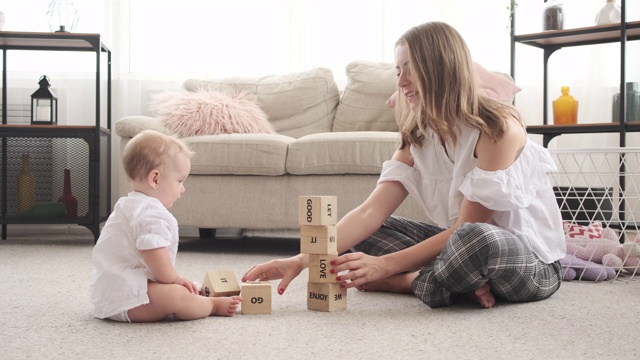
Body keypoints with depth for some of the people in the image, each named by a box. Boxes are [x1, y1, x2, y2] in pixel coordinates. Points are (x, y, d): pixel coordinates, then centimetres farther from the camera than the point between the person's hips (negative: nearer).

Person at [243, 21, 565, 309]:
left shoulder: (497, 127, -20)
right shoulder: (417, 138, 1)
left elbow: (468, 230, -24)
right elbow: (371, 212, -10)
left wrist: (386, 265, -29)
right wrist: (303, 260, -23)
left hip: (533, 258, -7)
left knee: (477, 240, -40)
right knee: (367, 233, -2)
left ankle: (405, 282, -14)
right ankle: (463, 282, -14)